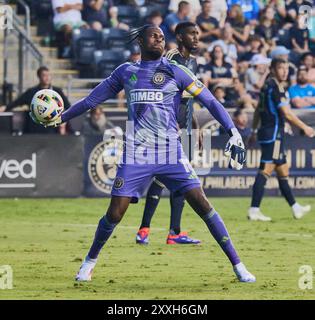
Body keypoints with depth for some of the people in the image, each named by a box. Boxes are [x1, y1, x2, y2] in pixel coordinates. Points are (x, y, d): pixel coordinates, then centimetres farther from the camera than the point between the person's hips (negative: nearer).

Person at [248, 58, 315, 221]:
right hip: (273, 133, -11)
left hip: (266, 132, 11)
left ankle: (295, 208, 24)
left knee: (283, 171, 16)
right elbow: (287, 114, -18)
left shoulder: (267, 86, 15)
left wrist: (253, 131, 27)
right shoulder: (276, 88, -15)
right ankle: (254, 210, -16)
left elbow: (258, 110, 22)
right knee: (265, 170, -12)